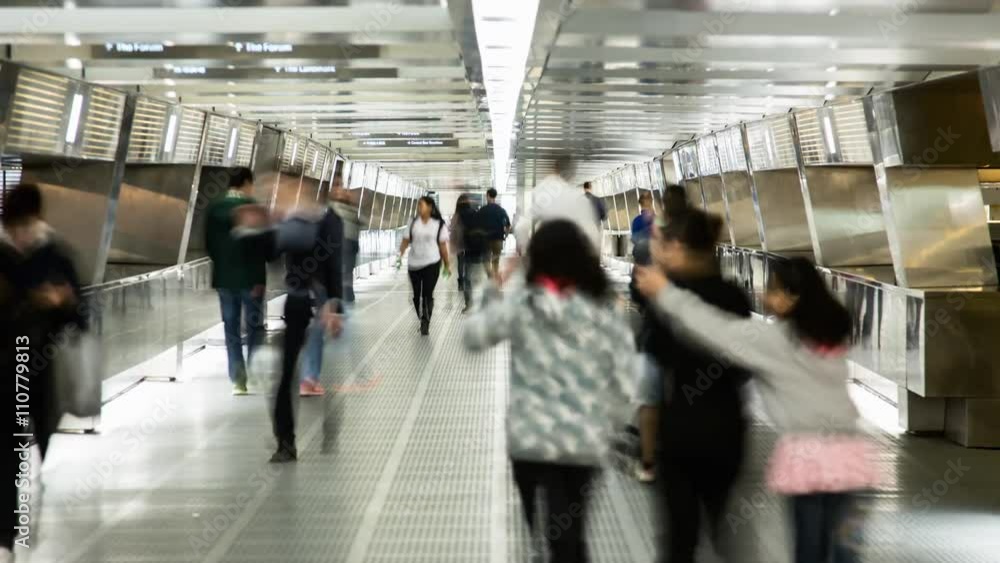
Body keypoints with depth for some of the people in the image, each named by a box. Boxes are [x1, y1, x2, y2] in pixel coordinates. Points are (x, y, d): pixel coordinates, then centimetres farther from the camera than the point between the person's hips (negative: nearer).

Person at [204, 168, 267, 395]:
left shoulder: (213, 208, 3)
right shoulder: (251, 206, -11)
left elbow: (208, 243, 5)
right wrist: (260, 278, -8)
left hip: (224, 277, 4)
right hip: (249, 277, -4)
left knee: (231, 329, 7)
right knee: (254, 327, 8)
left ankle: (238, 380, 4)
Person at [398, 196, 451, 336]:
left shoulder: (439, 225, -1)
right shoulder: (413, 223, 4)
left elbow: (443, 246, 1)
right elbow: (406, 241, 1)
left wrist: (447, 265, 3)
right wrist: (400, 255, -14)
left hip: (431, 263, -3)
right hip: (414, 264, 3)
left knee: (427, 294, -10)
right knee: (417, 295, 9)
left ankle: (426, 323, -6)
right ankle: (422, 321, 26)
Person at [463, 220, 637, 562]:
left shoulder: (519, 303, -8)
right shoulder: (607, 313, -6)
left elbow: (472, 336, 6)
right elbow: (624, 388, -5)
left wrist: (491, 296, 19)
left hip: (531, 438, -1)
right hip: (586, 441, 1)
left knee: (551, 531, 9)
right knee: (570, 532, 16)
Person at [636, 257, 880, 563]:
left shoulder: (777, 339, -7)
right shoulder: (833, 335, 13)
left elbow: (719, 331, -8)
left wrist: (665, 293, -2)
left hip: (807, 450, -6)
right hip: (846, 447, 6)